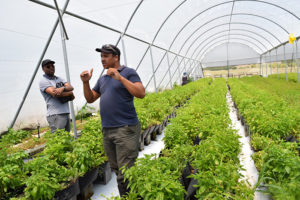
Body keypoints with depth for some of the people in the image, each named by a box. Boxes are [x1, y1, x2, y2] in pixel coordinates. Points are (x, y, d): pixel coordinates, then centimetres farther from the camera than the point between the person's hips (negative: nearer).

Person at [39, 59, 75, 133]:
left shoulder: (59, 78, 19)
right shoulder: (43, 81, -2)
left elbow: (71, 87, 3)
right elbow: (54, 93, -17)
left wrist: (63, 88, -19)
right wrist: (70, 93, -7)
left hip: (66, 113, 7)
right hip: (55, 115, -7)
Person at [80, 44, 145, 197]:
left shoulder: (128, 72, -1)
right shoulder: (103, 79, 18)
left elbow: (141, 93, -14)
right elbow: (90, 99, 21)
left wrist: (120, 77, -18)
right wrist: (86, 82, 6)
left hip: (125, 129, -7)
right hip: (107, 131, 7)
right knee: (116, 170, 14)